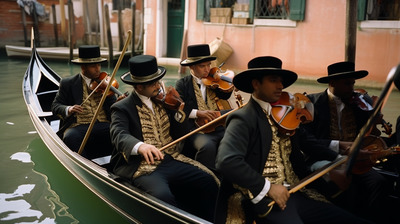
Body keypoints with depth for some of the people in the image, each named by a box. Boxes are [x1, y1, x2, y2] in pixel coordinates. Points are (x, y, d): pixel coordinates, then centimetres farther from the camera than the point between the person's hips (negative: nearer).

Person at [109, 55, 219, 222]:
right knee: (162, 195, -34)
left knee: (209, 182, -16)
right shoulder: (121, 108, -3)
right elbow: (119, 136, -22)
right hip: (143, 167, -5)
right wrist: (140, 146, -43)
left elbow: (180, 135, 13)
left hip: (171, 160, 5)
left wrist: (179, 112, -6)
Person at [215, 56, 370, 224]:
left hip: (292, 194, 7)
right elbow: (227, 161, -23)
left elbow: (296, 161, 14)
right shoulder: (243, 118, -8)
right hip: (263, 198, -7)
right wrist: (267, 187, -20)